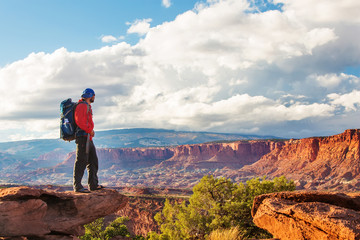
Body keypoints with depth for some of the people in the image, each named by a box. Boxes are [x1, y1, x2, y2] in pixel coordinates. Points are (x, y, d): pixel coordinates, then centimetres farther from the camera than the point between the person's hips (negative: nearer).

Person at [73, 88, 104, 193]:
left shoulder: (87, 107, 23)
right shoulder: (82, 105, -9)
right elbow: (79, 121, -20)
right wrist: (90, 130, -17)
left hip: (88, 138, 10)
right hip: (83, 137, -10)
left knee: (93, 161, 11)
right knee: (81, 161, -10)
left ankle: (93, 184, 16)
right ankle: (77, 186, -9)